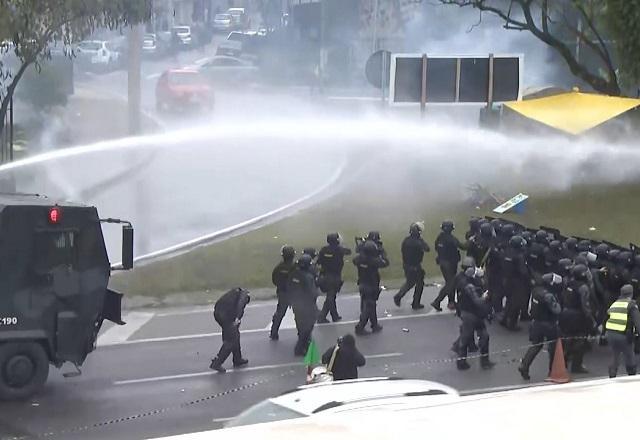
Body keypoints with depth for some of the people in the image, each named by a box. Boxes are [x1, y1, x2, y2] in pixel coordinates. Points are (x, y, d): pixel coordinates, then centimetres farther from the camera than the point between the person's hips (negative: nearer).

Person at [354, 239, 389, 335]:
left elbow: (354, 261, 14)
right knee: (368, 308, 2)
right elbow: (385, 263, -13)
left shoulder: (359, 258, -9)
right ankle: (360, 327, 1)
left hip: (362, 285, 7)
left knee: (371, 306, 21)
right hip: (371, 287, -7)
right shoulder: (374, 261, -25)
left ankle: (375, 325, 33)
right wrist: (383, 253, 2)